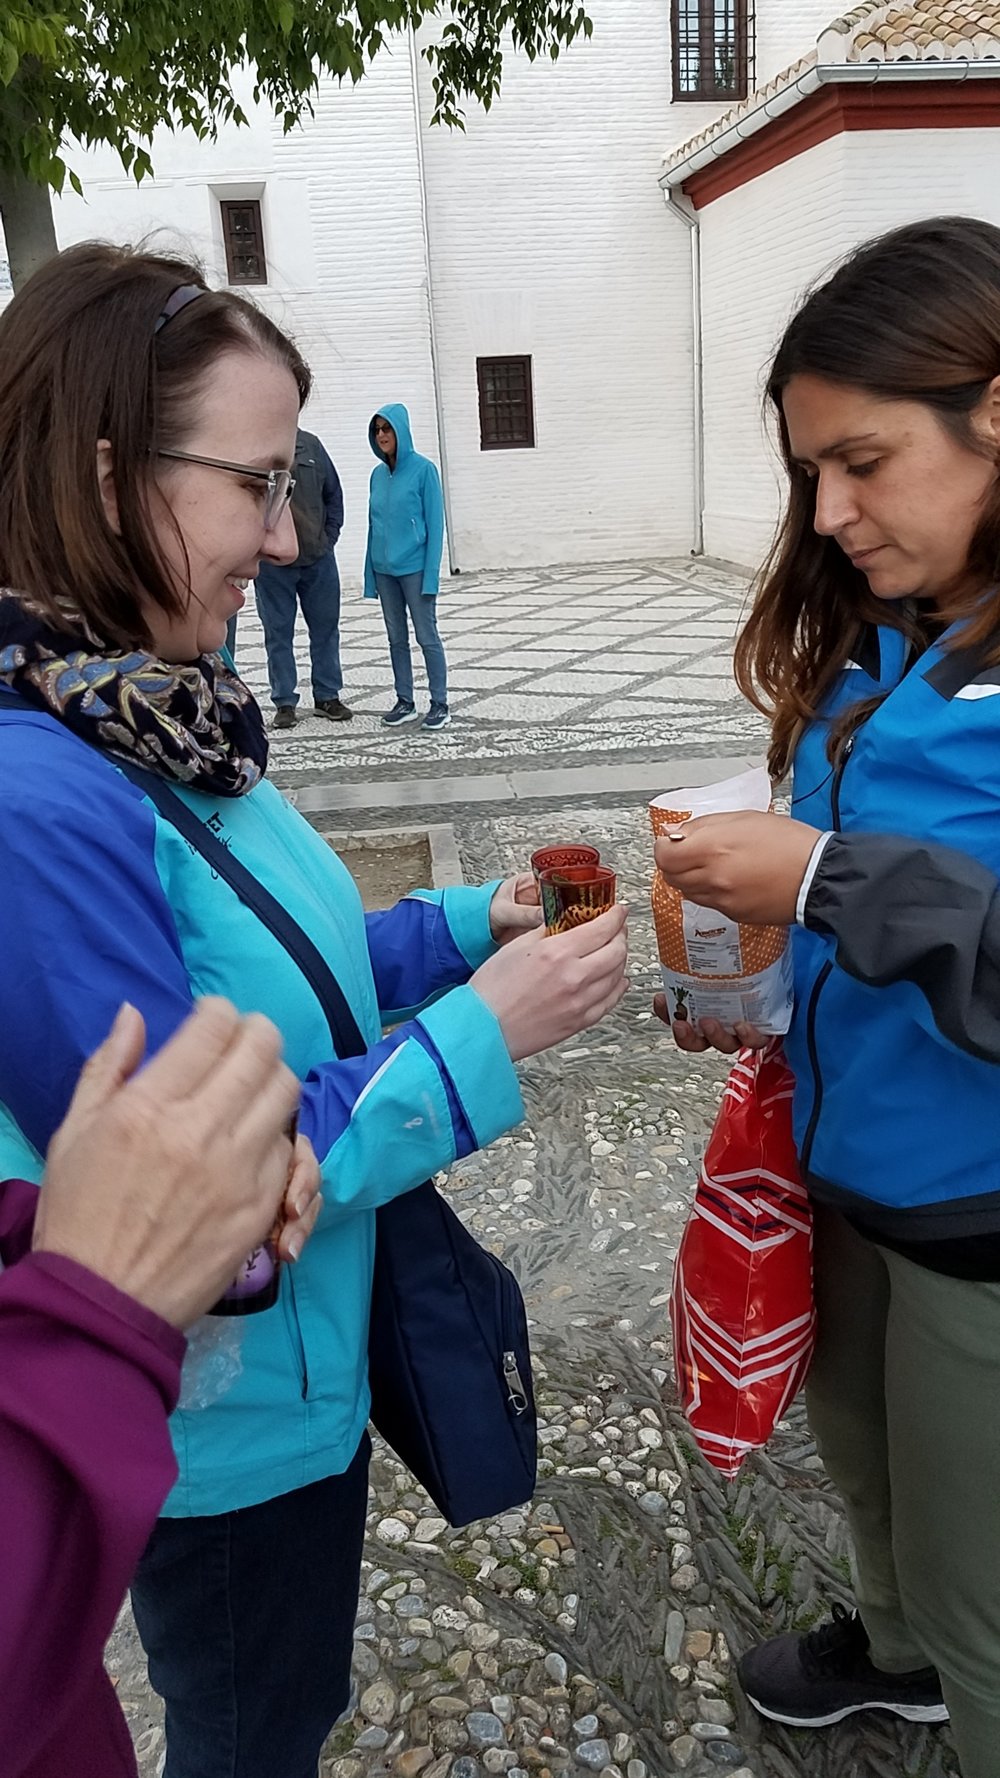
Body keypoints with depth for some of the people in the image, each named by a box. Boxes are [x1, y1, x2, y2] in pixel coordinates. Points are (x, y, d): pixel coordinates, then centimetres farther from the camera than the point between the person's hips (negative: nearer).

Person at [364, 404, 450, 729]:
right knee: (396, 638, 11)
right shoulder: (378, 474, 8)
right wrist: (370, 573, 8)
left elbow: (435, 524, -8)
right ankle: (404, 702, 19)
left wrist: (431, 573, -14)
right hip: (384, 570, 6)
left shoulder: (423, 469, -7)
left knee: (427, 636, -1)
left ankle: (440, 703, 7)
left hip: (414, 568, -6)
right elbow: (374, 523, 12)